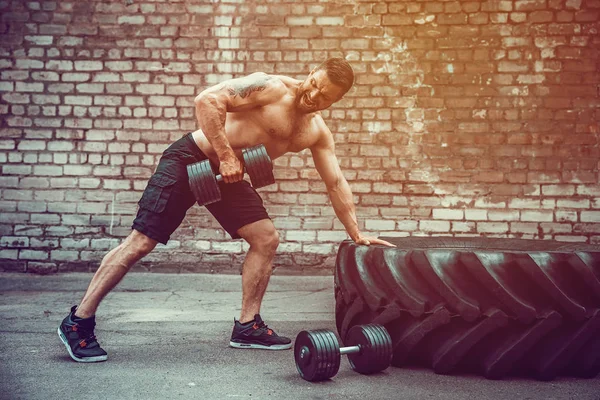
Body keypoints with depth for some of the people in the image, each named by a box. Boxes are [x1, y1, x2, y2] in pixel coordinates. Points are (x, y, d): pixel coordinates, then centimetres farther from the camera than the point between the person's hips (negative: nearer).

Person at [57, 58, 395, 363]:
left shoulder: (318, 133, 3)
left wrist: (357, 234, 7)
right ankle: (78, 322, 0)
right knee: (142, 242, -9)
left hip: (226, 174, 7)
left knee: (267, 238, -1)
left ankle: (248, 326, 11)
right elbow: (207, 100, -26)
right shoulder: (271, 87, -18)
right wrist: (227, 155, -27)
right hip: (190, 159, -7)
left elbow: (336, 183, 8)